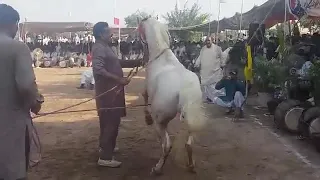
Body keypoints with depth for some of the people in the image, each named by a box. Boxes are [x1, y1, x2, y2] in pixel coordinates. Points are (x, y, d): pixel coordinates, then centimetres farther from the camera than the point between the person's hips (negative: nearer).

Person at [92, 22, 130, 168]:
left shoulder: (104, 47, 15)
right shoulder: (99, 48, -17)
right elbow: (99, 69, -29)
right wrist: (119, 79, -30)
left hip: (111, 89, 11)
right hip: (108, 90, -11)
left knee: (108, 120, 21)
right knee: (111, 121, -9)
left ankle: (105, 146, 36)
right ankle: (105, 157, -5)